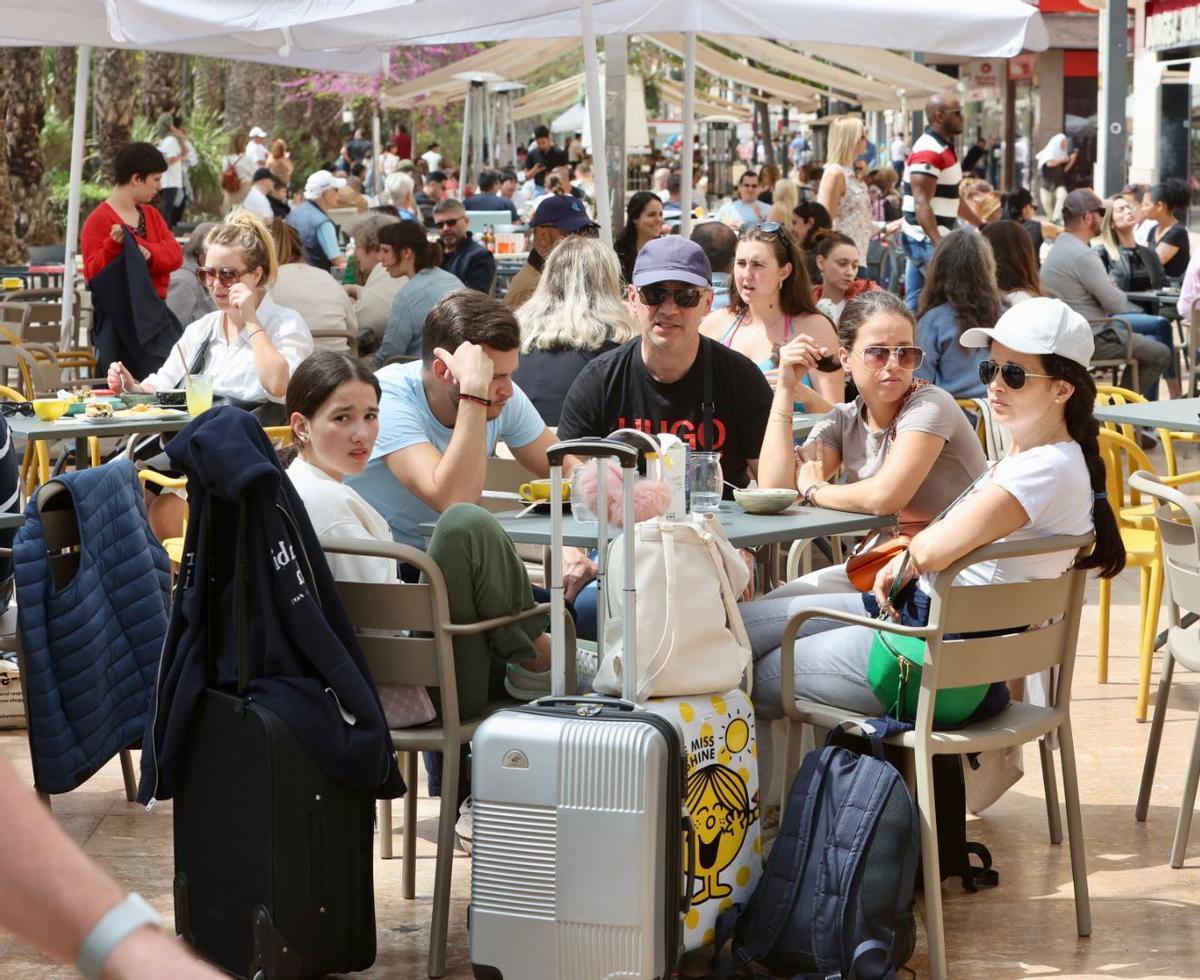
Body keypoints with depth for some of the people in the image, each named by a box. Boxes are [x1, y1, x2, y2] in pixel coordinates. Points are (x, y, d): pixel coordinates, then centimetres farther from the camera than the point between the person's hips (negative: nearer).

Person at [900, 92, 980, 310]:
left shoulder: (944, 148, 15)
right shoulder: (929, 152, -17)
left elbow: (950, 197, 25)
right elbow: (922, 203, -24)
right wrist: (939, 244, -31)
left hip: (926, 240, 10)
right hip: (928, 241, -10)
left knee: (913, 305, 10)